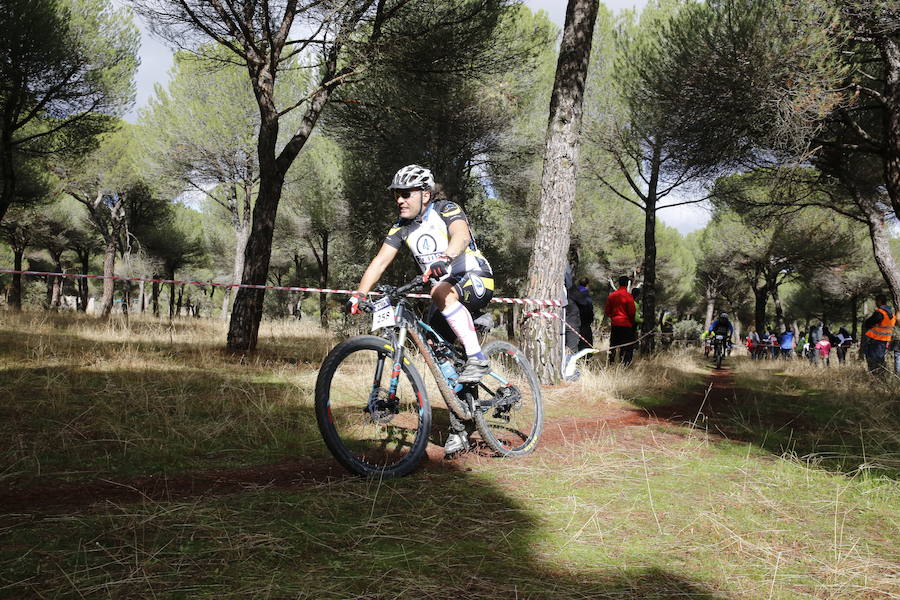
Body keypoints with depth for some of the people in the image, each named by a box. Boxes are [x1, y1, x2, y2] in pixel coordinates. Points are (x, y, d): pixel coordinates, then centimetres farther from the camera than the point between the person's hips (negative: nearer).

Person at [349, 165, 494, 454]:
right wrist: (359, 294, -17)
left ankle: (477, 358, -32)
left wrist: (443, 259, -56)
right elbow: (380, 261, -3)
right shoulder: (402, 228, 4)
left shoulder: (447, 210, -14)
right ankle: (460, 429, 8)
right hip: (445, 289, 7)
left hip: (475, 281, -7)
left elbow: (461, 235, -35)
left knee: (442, 293, -39)